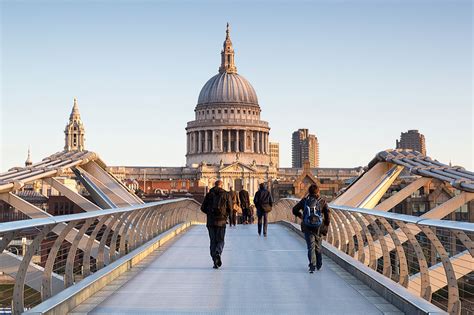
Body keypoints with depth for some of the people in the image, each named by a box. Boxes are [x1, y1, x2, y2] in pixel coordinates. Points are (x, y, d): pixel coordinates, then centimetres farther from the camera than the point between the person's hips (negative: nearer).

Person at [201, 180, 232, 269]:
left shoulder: (209, 194, 3)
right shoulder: (226, 195, 0)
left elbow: (203, 208, 2)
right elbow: (230, 209, -1)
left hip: (211, 221, 1)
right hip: (221, 221, -1)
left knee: (213, 241, 9)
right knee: (220, 240, 9)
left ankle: (215, 261, 3)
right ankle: (218, 253, -19)